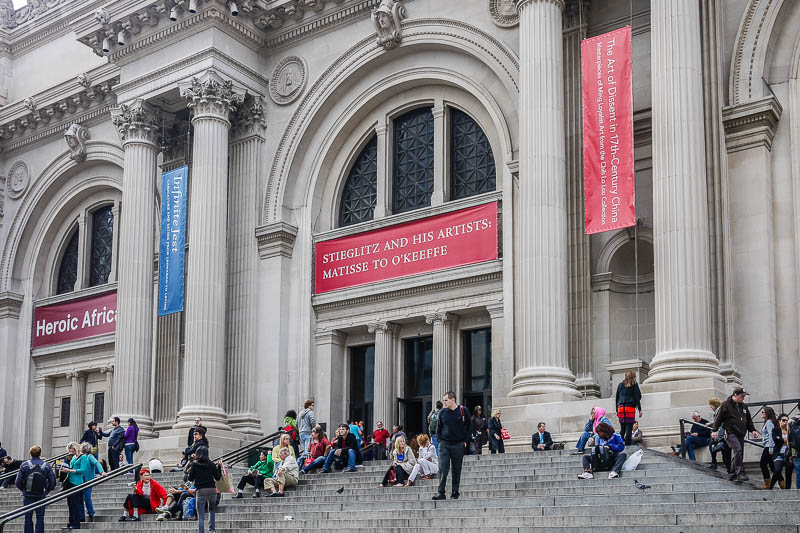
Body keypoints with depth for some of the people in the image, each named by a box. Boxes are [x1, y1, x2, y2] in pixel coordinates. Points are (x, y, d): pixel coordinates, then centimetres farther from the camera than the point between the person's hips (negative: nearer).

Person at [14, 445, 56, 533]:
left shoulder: (25, 465, -5)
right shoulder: (46, 466, -2)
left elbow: (18, 482, -6)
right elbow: (52, 481, -3)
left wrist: (23, 489, 12)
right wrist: (47, 491, 12)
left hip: (28, 496, -1)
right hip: (41, 496, 1)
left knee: (28, 518, 8)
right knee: (40, 518, 6)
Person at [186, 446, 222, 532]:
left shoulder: (194, 464, -1)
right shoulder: (211, 464, 2)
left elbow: (190, 478, 2)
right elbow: (218, 478, 6)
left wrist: (189, 471, 20)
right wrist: (219, 467, 17)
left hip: (200, 490, -2)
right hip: (212, 489, 2)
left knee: (201, 515, 2)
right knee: (212, 510, 24)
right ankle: (212, 529, 15)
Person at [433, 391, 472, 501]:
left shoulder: (463, 411, -1)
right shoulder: (442, 412, 5)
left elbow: (469, 427, 5)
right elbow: (438, 427, 15)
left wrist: (466, 441, -1)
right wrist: (439, 439, 5)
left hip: (458, 445, -1)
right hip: (444, 445, 1)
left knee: (457, 470, 5)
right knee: (443, 469, -9)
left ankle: (455, 493, 13)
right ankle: (441, 493, -8)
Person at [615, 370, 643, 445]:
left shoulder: (620, 385, 16)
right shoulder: (634, 384, 5)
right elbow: (637, 397, 0)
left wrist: (617, 411, 20)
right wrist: (639, 409, 2)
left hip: (620, 407, 4)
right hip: (630, 407, -4)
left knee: (622, 429, 9)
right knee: (629, 428, -5)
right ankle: (627, 446, -10)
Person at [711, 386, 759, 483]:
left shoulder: (743, 406, 17)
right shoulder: (726, 405, -2)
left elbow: (749, 420, 25)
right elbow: (719, 418, -1)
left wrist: (753, 430, 14)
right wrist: (715, 431, -7)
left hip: (740, 434, 7)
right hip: (730, 433, -7)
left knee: (740, 455, 4)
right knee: (738, 450, -25)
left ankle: (734, 475, 14)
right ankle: (740, 473, -28)